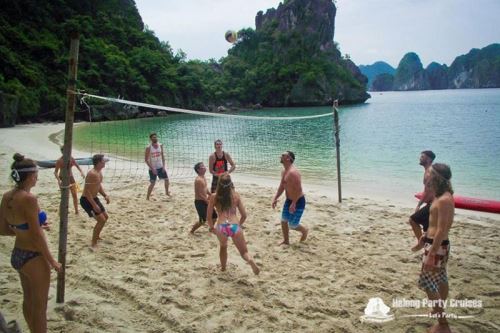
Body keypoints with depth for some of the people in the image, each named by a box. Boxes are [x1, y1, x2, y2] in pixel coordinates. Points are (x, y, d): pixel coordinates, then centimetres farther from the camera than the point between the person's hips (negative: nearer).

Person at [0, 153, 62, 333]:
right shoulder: (29, 199, -24)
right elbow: (37, 237, -22)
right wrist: (52, 261, -11)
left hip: (17, 255, 8)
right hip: (33, 258, -8)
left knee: (28, 301, 25)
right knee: (39, 307, 10)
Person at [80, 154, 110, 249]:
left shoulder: (99, 172, 6)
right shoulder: (92, 174, -25)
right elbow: (87, 191, -27)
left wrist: (105, 195, 4)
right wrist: (94, 205, -28)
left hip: (94, 198, 10)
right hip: (87, 200, -10)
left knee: (105, 217, 19)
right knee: (101, 220, -12)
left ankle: (96, 236, 38)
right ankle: (93, 244, -2)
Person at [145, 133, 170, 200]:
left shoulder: (160, 145, -1)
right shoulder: (148, 148, -16)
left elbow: (162, 156, 7)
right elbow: (146, 159, -14)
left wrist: (163, 166, -2)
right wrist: (152, 168, -19)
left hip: (160, 167, 5)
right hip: (152, 168, -5)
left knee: (166, 179, 12)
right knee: (152, 183, -4)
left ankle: (167, 192, 36)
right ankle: (147, 197, 10)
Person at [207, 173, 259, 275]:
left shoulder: (214, 197, 8)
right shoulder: (236, 196, 10)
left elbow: (209, 216, 8)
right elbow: (244, 215, 12)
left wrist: (211, 227, 25)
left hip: (221, 227, 0)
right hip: (235, 226, 0)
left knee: (223, 247, 32)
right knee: (244, 251, 11)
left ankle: (223, 267, 44)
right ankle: (251, 260, -20)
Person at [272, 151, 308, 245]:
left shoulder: (293, 172, -27)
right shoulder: (284, 172, 5)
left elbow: (299, 189, -29)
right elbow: (282, 186, 16)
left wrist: (293, 204, -27)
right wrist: (275, 198, 9)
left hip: (298, 201, -9)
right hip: (289, 200, 9)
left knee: (292, 225, -2)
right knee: (283, 221, 13)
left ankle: (304, 231, 28)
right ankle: (286, 241, 29)